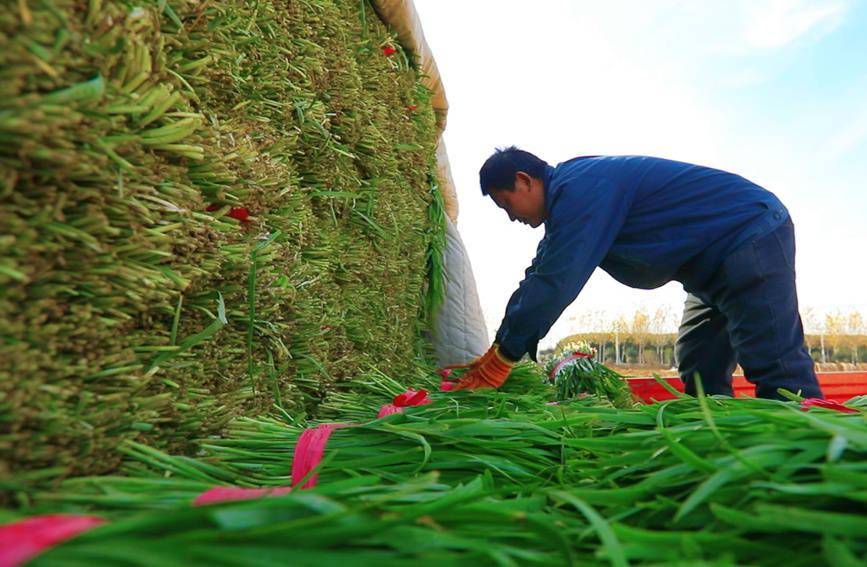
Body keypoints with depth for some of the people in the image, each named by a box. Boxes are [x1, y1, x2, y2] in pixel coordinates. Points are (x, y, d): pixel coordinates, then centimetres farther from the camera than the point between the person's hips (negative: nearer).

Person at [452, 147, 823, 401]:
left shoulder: (580, 188, -23)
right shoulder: (569, 200, 9)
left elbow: (553, 285, -27)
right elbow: (539, 278, 8)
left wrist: (500, 360, -18)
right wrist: (496, 355, 6)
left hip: (751, 235, -10)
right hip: (717, 260, 10)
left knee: (777, 371, -13)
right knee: (701, 373, 8)